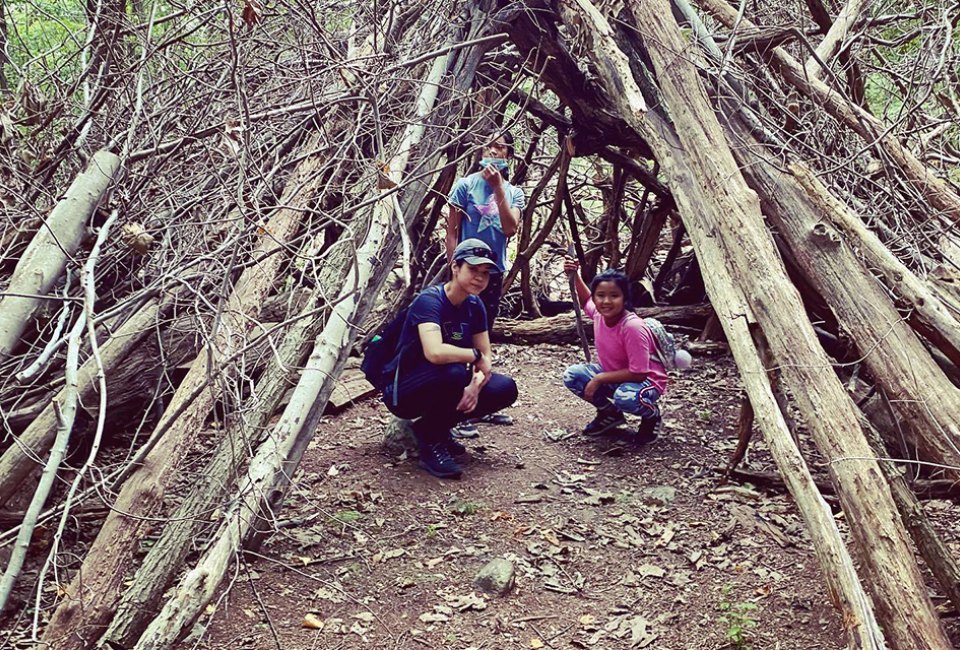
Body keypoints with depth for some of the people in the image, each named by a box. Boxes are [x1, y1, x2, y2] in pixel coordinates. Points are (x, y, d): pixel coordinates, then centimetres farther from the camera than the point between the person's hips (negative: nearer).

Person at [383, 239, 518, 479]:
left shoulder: (475, 306, 1)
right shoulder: (429, 301, -23)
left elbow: (486, 356, 2)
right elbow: (435, 353, -40)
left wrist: (476, 386, -19)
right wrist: (475, 355, -25)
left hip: (442, 388, 8)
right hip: (402, 393, -7)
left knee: (506, 389, -9)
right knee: (454, 372, -37)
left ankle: (437, 427, 6)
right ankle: (430, 443, -13)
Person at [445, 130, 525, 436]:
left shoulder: (513, 193, 7)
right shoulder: (466, 185, -4)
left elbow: (510, 228, -10)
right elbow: (451, 231, -4)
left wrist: (498, 187, -14)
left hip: (494, 271, 5)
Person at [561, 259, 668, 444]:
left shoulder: (632, 327, -31)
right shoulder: (599, 314, -10)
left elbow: (638, 373, -29)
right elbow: (586, 301, 17)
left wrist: (599, 379, -27)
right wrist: (575, 275, 2)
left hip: (645, 380, -7)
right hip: (613, 375, 7)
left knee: (625, 397, -39)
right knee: (572, 376, -10)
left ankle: (651, 414, -2)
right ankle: (610, 414, 12)